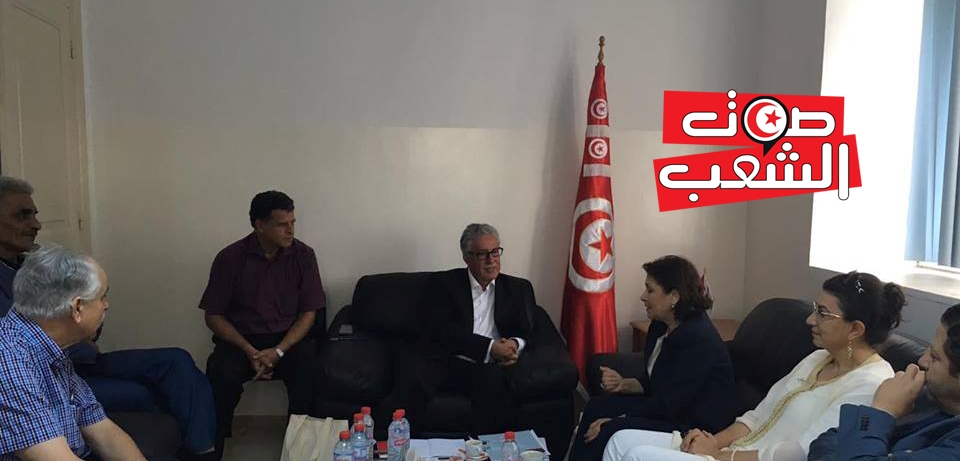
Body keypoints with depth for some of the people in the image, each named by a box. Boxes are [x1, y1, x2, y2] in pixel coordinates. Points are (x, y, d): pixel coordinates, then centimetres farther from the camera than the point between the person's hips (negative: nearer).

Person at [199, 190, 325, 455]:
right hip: (240, 339, 0)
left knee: (309, 368, -31)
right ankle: (213, 447, -10)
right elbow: (213, 316, -1)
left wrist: (278, 351, -17)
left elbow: (308, 313, -1)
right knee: (221, 373, -31)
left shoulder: (303, 255, -3)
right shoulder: (230, 258, -5)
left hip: (288, 339, 0)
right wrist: (250, 351, -16)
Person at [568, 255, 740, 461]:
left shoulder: (697, 339, -24)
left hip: (699, 426, -10)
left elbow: (668, 404, -24)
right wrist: (624, 384, -5)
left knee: (610, 432, -23)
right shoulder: (661, 326, 4)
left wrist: (615, 421, -19)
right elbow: (652, 383, 14)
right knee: (596, 407, 1)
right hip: (669, 407, 10)